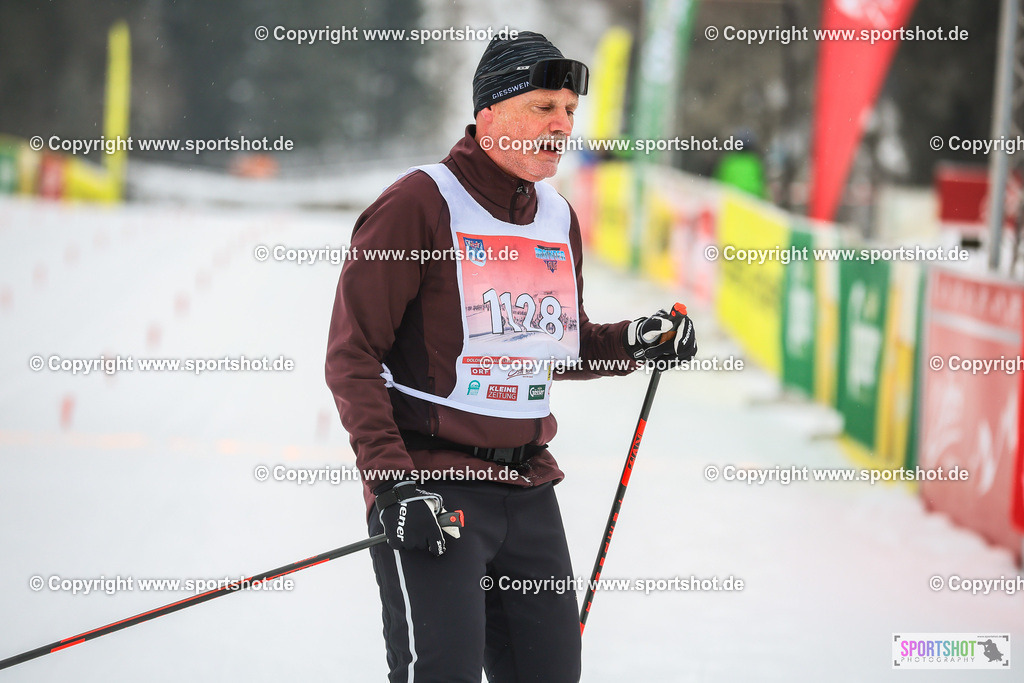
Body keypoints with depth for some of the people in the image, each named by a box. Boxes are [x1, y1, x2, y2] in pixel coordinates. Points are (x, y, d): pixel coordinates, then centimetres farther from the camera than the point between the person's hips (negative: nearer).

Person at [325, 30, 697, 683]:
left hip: (528, 488, 7)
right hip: (429, 488, -7)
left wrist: (632, 341, 5)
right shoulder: (418, 204, -10)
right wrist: (394, 479, -20)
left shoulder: (560, 220, 12)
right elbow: (352, 358, -11)